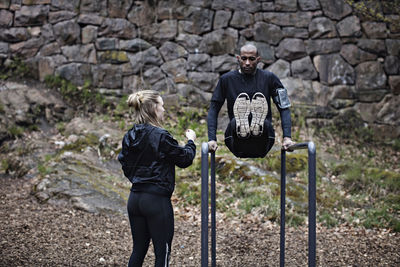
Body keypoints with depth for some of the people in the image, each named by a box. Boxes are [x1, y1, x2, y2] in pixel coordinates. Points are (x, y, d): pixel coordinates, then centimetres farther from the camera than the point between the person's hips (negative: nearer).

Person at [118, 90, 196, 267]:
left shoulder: (130, 136, 5)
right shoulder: (160, 136, -16)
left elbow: (125, 165, 12)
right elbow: (185, 159, -7)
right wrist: (191, 141, 11)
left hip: (135, 198, 7)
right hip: (157, 199, -7)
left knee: (138, 249, 15)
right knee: (162, 252, 2)